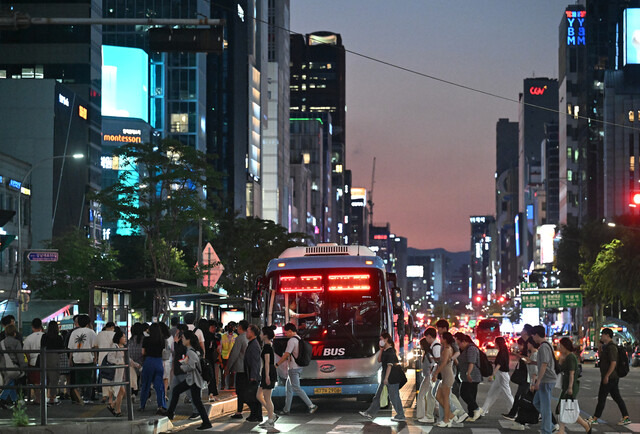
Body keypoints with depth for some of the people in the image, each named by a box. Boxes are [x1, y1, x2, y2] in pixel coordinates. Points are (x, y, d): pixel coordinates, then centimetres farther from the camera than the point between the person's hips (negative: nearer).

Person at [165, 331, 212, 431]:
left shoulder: (191, 352, -20)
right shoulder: (194, 350, 9)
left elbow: (192, 366, -27)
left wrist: (183, 367, -10)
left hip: (194, 379, -10)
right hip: (190, 378, 10)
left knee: (197, 401, -6)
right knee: (176, 391, 17)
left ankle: (206, 422, -3)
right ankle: (170, 413, 26)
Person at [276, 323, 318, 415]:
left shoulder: (292, 340, -16)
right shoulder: (299, 339, 15)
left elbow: (286, 355, -21)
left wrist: (277, 364, -16)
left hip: (293, 368, -10)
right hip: (297, 367, 10)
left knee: (296, 388, -9)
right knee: (289, 388, 14)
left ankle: (311, 405, -13)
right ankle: (286, 409, 18)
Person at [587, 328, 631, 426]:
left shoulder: (611, 347, -16)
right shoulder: (606, 346, 16)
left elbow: (613, 362, -24)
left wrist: (606, 376, -24)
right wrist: (600, 355, 8)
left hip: (609, 377, -10)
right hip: (613, 377, 10)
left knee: (602, 397, -3)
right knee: (616, 397, 9)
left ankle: (595, 418, 3)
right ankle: (626, 417, 8)